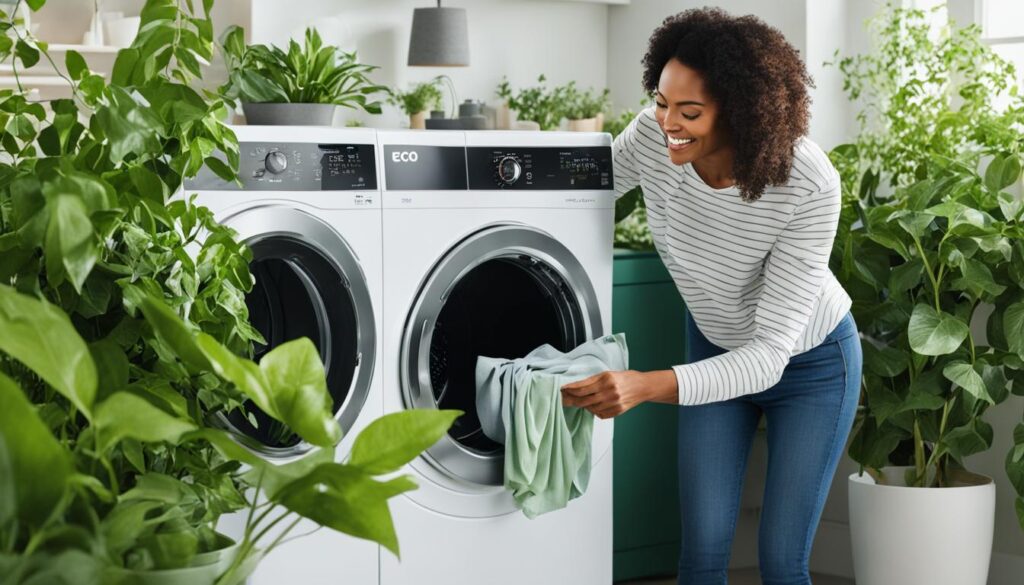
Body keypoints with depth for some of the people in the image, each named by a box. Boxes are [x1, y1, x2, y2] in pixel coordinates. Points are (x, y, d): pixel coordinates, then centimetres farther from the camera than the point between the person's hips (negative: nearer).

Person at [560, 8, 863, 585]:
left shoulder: (808, 187, -36)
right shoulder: (651, 137, -25)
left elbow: (769, 355, -37)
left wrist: (647, 386, -51)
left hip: (811, 365, -3)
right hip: (716, 346, 4)